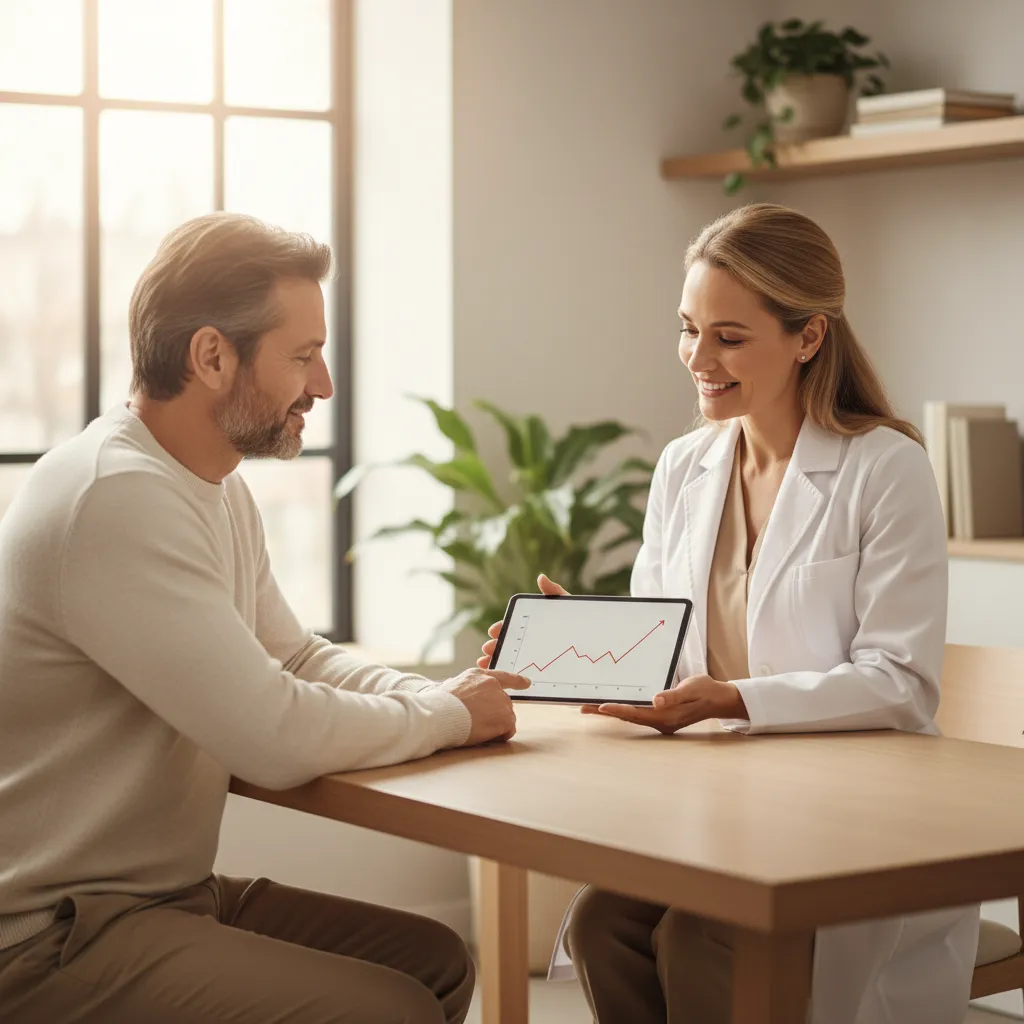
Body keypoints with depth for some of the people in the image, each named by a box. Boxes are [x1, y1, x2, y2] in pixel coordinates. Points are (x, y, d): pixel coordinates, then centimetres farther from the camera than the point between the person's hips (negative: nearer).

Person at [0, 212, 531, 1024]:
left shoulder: (220, 490, 9)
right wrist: (449, 715, -8)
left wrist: (446, 696, -2)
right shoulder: (117, 498, -24)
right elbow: (278, 738, -25)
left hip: (170, 890, 10)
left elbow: (297, 658, 17)